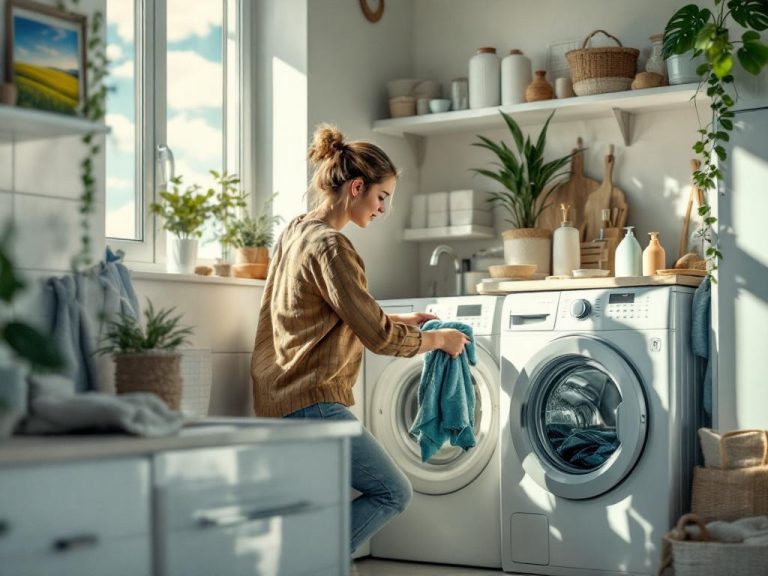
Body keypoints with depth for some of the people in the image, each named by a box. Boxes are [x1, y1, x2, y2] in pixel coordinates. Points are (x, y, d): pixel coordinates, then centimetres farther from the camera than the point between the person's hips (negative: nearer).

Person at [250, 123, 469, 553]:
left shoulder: (297, 231, 12)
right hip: (312, 402, -10)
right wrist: (438, 340, 0)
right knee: (393, 493, -1)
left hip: (281, 396, 10)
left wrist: (400, 320, 18)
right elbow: (378, 337, -15)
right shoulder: (330, 247, -18)